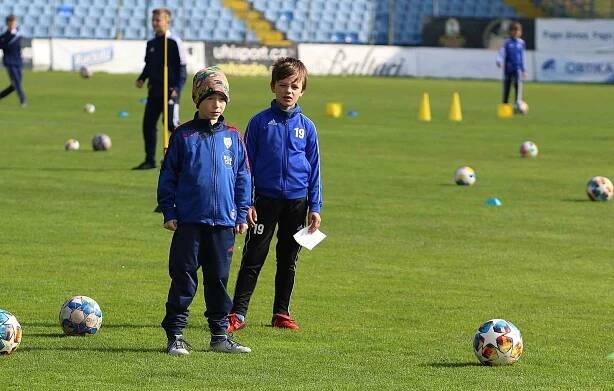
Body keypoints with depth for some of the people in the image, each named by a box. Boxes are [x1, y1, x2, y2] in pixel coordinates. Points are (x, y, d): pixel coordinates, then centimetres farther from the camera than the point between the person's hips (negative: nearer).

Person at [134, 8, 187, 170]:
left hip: (170, 91, -7)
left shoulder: (174, 42, -7)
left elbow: (182, 67, -8)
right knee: (148, 124, 2)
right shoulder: (151, 44, 13)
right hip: (154, 90, 7)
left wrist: (177, 88, -16)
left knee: (171, 124, -10)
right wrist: (142, 78, 5)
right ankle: (150, 160, 8)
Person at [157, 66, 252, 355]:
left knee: (218, 279, 9)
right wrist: (168, 212, -2)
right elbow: (168, 176, 2)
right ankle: (175, 335, 4)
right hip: (188, 222, -2)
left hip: (223, 222, 2)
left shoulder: (232, 137, 5)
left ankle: (220, 335, 16)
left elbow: (243, 178, 10)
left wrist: (241, 215, 6)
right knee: (183, 277, 0)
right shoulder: (183, 136, -1)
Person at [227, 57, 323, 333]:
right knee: (253, 259, -3)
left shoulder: (306, 127, 4)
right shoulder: (260, 122, -2)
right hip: (265, 199, -2)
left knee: (288, 261, 10)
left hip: (296, 201, 2)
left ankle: (282, 313, 19)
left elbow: (314, 169, 8)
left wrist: (315, 207, 3)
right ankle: (237, 314, -2)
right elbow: (247, 164, 0)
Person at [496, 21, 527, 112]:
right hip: (508, 68, -1)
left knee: (518, 84, -19)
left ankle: (518, 104, -28)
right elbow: (501, 52, -11)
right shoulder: (507, 42, -1)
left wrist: (523, 70, 21)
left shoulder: (521, 43, 8)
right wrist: (499, 61, -32)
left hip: (517, 68, 1)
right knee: (506, 87, 6)